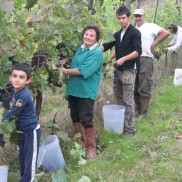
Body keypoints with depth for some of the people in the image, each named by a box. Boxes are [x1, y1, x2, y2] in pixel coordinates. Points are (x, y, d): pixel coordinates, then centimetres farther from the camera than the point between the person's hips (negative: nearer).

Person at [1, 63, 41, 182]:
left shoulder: (24, 96, -30)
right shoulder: (17, 91, -2)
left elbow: (11, 114, -22)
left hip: (31, 131, -9)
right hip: (22, 131, 9)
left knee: (30, 160, 5)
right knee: (22, 157, 22)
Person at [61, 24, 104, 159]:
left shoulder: (97, 53, -16)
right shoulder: (80, 49, 10)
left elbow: (83, 71, -23)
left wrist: (66, 71, -15)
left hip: (86, 92, -8)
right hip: (73, 89, 8)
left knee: (86, 120, -3)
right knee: (75, 117, 16)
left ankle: (91, 148, 12)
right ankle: (81, 141, 34)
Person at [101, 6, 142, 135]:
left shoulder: (134, 32, -6)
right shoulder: (117, 34, 15)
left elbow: (138, 51, -14)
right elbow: (107, 46, 14)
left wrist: (123, 59, -22)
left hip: (129, 70, -7)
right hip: (118, 70, 7)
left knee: (128, 100, -6)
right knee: (119, 99, 12)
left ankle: (130, 128, 0)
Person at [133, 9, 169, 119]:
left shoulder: (150, 26, -2)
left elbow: (166, 33, -14)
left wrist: (154, 44, -11)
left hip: (145, 60, -7)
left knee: (144, 88, -6)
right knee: (134, 88, 11)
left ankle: (143, 114, 0)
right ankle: (137, 112, 21)